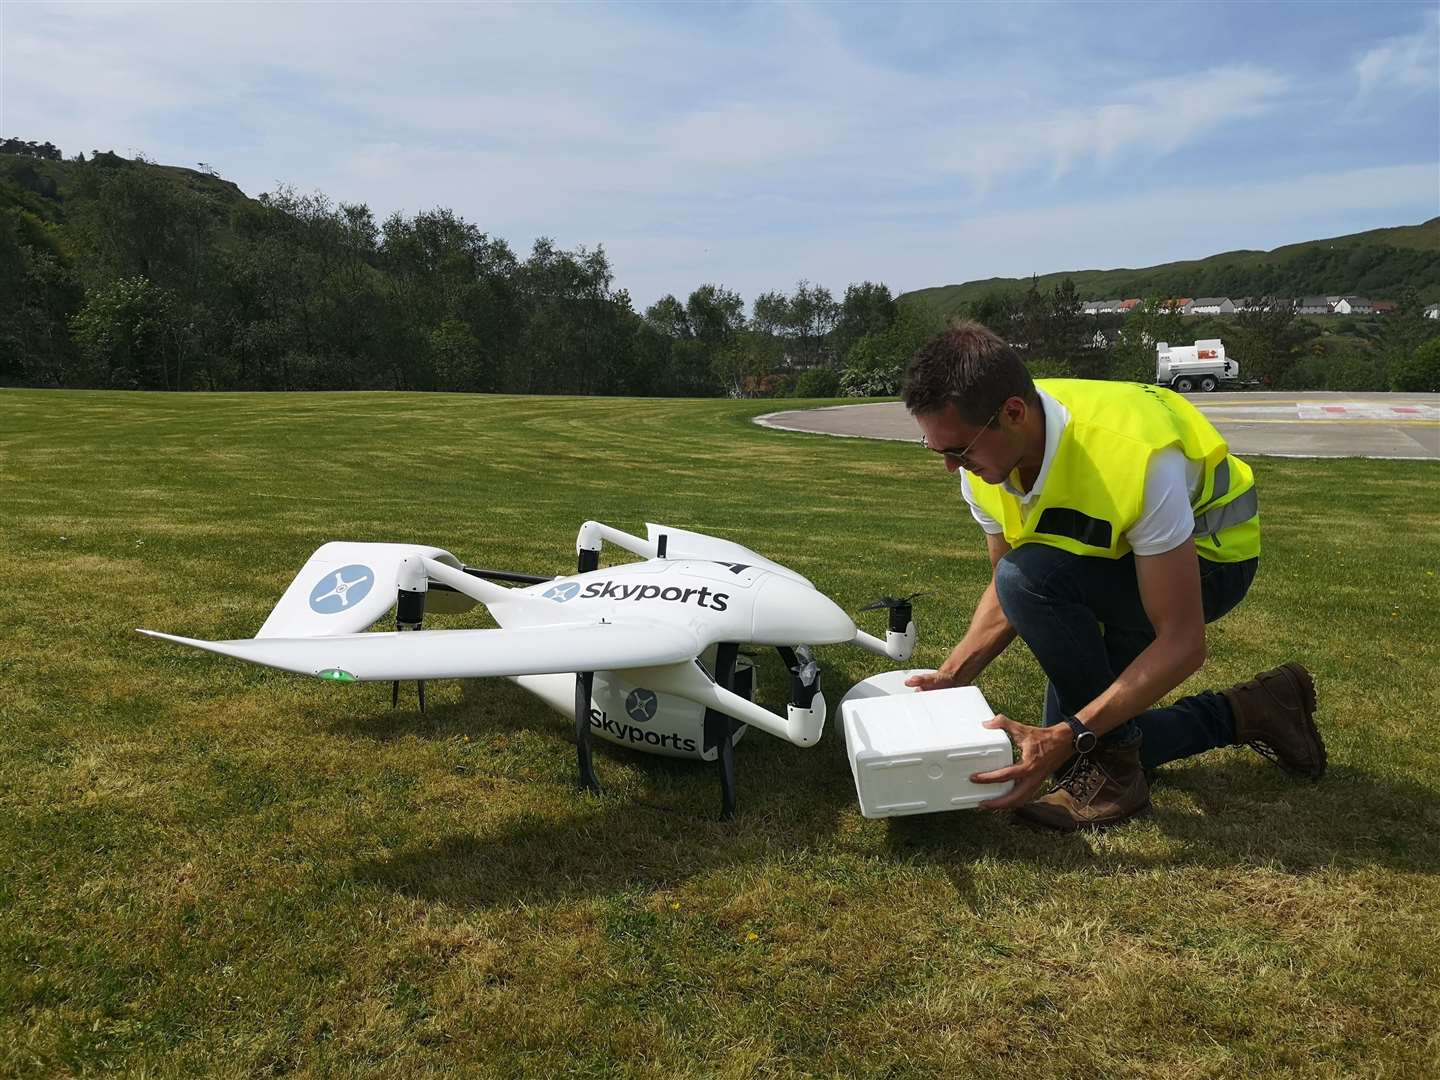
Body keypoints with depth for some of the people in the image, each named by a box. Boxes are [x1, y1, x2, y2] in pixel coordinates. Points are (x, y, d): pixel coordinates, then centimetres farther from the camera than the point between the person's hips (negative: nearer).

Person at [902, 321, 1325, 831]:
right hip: (1113, 564, 7)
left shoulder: (1134, 454, -39)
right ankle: (1249, 710, 21)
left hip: (1210, 556, -7)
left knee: (1029, 577, -34)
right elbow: (1003, 593, -4)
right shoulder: (984, 464, -19)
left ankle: (1112, 769, -16)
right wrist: (951, 677, -20)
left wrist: (1066, 737, -41)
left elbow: (1182, 644, -35)